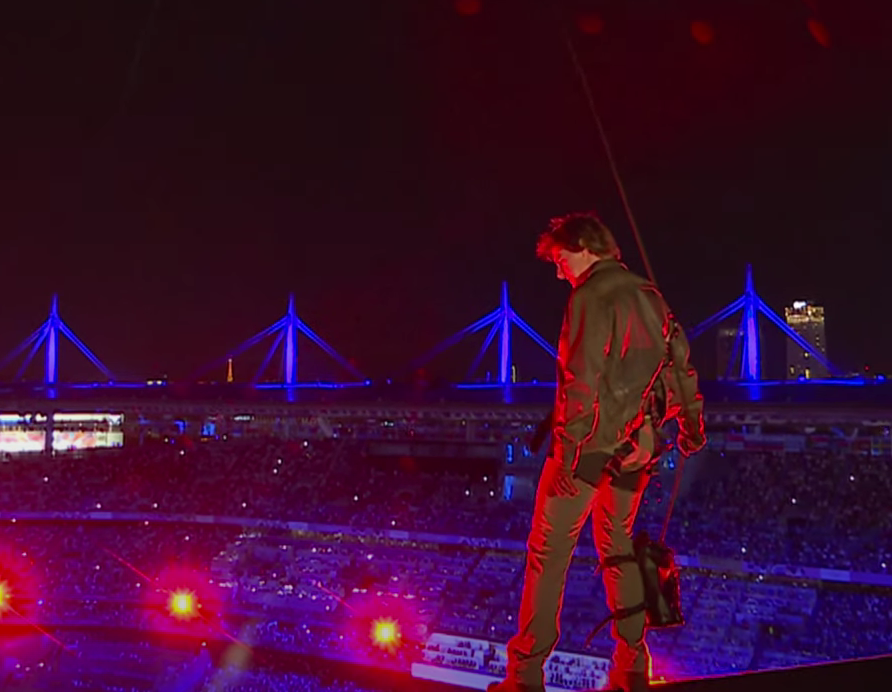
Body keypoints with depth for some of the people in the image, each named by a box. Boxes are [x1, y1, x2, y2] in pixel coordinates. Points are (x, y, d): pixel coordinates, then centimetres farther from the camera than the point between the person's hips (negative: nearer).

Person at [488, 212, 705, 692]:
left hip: (590, 443, -8)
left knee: (548, 552, 0)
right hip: (635, 448, 8)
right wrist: (691, 423, 28)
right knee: (618, 548, 17)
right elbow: (678, 362, 18)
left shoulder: (591, 296, -12)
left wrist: (567, 452, -20)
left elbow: (581, 380, -20)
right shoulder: (648, 296, 13)